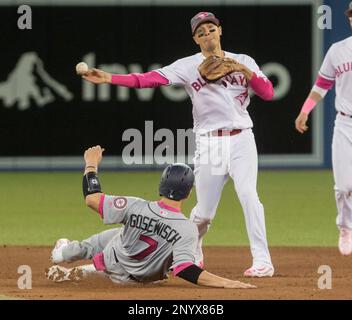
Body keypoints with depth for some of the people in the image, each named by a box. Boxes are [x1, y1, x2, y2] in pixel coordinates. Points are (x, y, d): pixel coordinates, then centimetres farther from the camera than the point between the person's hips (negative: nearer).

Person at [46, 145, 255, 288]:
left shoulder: (135, 207, -30)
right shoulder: (187, 229, -37)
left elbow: (92, 198, -21)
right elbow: (185, 270, -46)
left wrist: (91, 164, -4)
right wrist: (225, 283, -49)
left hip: (111, 263, 0)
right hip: (142, 278, 0)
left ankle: (64, 253, 60)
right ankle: (82, 272, 39)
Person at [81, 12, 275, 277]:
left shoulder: (243, 62, 9)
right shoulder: (189, 66, 4)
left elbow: (268, 94, 1)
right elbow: (151, 79, -7)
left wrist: (245, 71, -14)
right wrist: (109, 79, -18)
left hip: (241, 138, 0)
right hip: (209, 143, 0)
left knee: (248, 194, -19)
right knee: (204, 212, 3)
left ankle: (262, 261, -15)